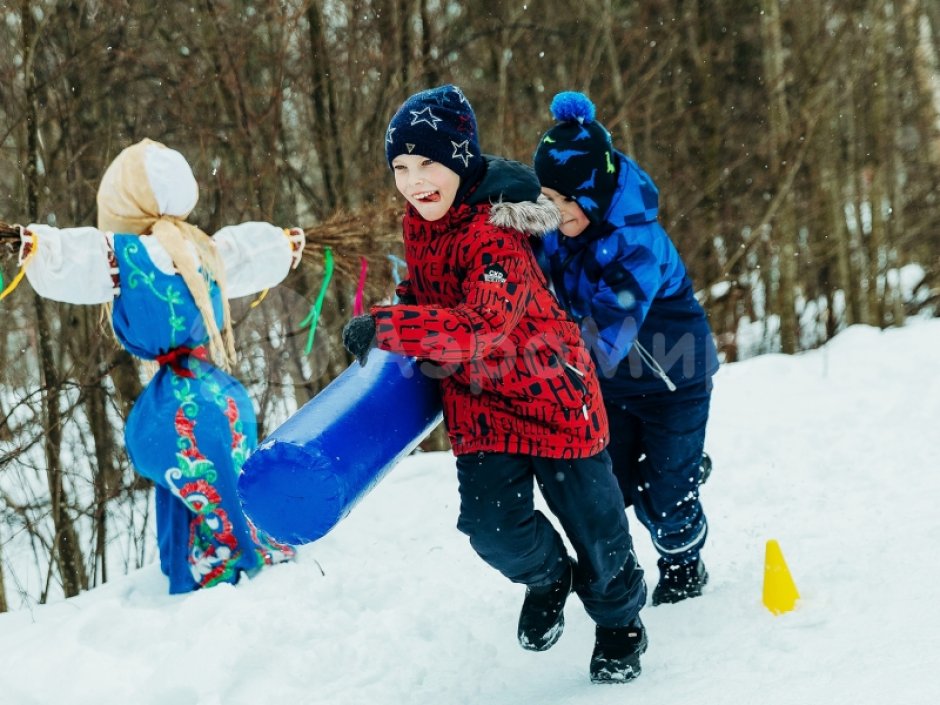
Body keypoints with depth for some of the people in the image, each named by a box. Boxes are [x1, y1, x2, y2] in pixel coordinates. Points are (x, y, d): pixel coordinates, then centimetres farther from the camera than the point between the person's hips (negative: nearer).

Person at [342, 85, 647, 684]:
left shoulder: (496, 233, -24)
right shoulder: (418, 224, 3)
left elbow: (480, 326, -35)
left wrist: (386, 328, -34)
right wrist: (398, 326, 10)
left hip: (552, 392, -6)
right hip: (478, 404, 6)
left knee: (593, 524, 6)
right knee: (494, 525, -10)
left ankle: (621, 623, 33)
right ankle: (548, 577, 24)